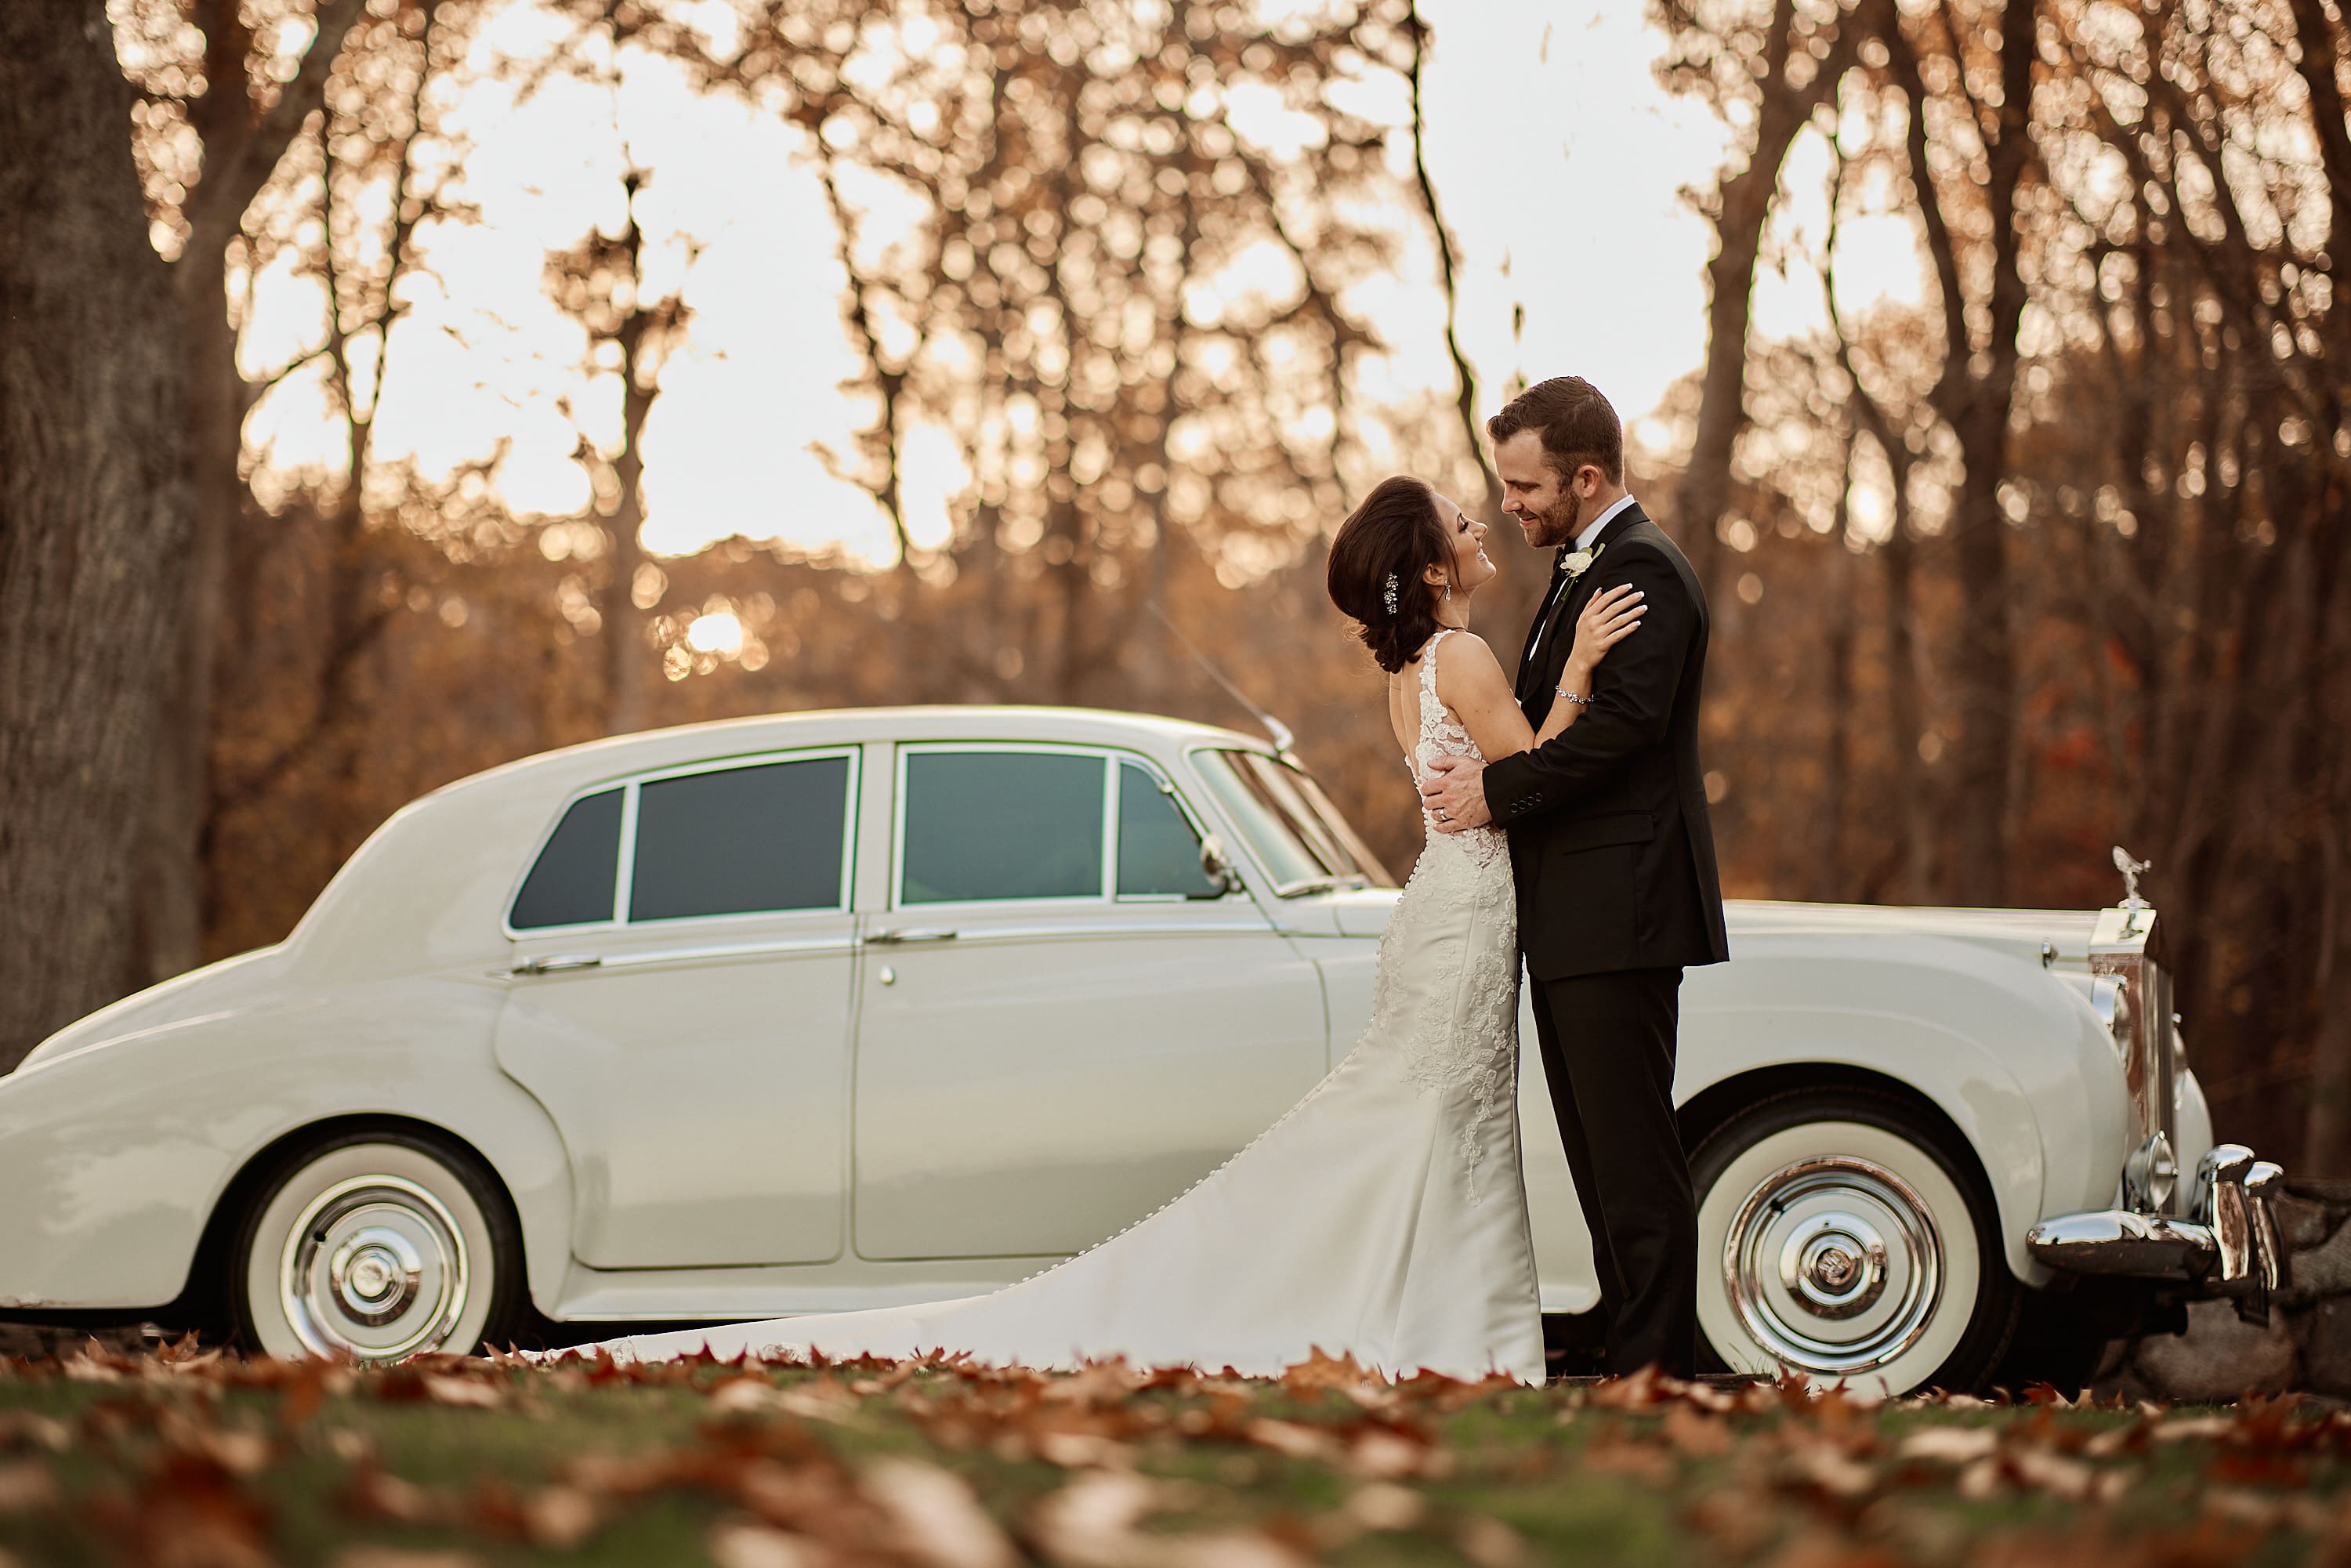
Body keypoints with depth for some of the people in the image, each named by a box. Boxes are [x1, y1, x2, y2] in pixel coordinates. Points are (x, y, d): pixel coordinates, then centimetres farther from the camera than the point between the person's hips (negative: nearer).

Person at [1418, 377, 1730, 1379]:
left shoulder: (1642, 568, -11)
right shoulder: (1581, 570, 21)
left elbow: (1622, 724, -21)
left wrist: (1497, 791, -14)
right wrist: (1486, 781, 8)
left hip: (1618, 915, -11)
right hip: (1573, 920, 11)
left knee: (1633, 1156, -8)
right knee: (1600, 1155, 11)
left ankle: (1655, 1368, -5)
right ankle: (1628, 1358, 16)